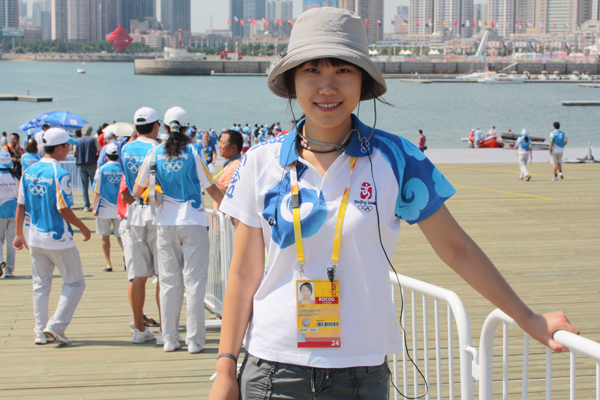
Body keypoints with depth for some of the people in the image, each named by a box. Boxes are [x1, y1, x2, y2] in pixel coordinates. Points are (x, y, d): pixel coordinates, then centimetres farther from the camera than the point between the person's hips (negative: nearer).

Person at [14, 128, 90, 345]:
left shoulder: (28, 172, 4)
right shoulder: (59, 174, -17)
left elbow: (21, 206, 7)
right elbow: (64, 210, -19)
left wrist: (19, 233, 16)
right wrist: (83, 228, -5)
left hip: (36, 238, 7)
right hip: (58, 238, -7)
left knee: (40, 284, 14)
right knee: (75, 282, 6)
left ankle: (41, 332, 16)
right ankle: (56, 326, -2)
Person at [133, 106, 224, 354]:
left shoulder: (155, 154, 0)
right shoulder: (192, 153, -6)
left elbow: (137, 191, 4)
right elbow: (211, 188, -2)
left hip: (165, 224, 2)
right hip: (193, 222, -2)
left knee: (169, 282, 9)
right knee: (194, 281, 3)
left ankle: (169, 339, 12)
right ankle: (194, 340, 3)